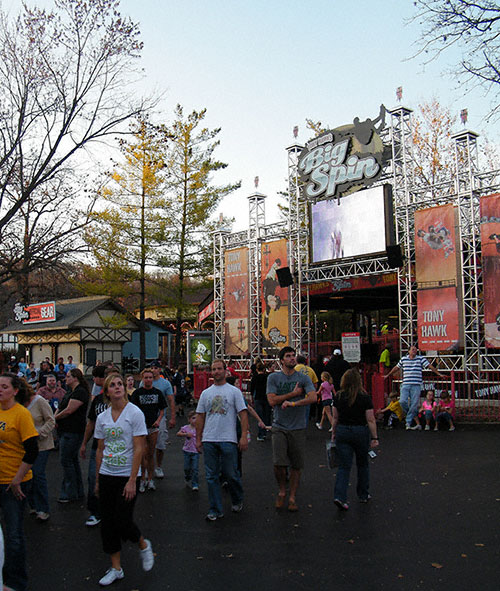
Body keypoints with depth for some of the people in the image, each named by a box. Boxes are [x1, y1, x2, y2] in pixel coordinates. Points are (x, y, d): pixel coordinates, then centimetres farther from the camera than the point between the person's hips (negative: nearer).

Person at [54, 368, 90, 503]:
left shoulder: (80, 392, -15)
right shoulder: (71, 392, 18)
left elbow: (69, 411, -20)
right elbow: (60, 408, 15)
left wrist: (54, 418, -6)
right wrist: (55, 419, -4)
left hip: (72, 432, -10)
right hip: (65, 431, 10)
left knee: (66, 461, -7)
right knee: (72, 460, 14)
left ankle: (70, 493, 2)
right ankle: (78, 491, 23)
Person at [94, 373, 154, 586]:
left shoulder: (134, 413, -10)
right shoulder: (102, 418, 5)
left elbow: (138, 449, -12)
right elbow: (100, 450, 12)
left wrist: (132, 480, -15)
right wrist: (97, 480, 11)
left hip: (127, 476, -5)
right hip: (106, 475, 5)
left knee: (122, 522, -6)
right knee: (107, 523, 8)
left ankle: (143, 545, 25)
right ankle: (116, 569, 22)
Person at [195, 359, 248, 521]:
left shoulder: (234, 391, 1)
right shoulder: (205, 393, 11)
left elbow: (243, 414, -2)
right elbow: (200, 417, 14)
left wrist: (244, 436, -11)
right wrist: (198, 439, 10)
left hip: (228, 440, -3)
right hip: (209, 440, 4)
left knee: (230, 474, 3)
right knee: (211, 476, 6)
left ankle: (237, 500, 29)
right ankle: (215, 510, 15)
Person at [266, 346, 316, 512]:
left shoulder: (303, 378, 2)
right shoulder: (273, 378, 2)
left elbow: (313, 398, -13)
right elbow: (272, 400, -8)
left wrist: (293, 403, -21)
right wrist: (293, 394, -9)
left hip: (298, 428, 1)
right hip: (279, 427, -1)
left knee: (296, 465, 6)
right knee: (278, 463, -10)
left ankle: (292, 497, 21)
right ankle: (282, 491, 16)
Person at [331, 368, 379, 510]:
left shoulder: (338, 397, -2)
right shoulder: (365, 398, -9)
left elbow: (335, 418, 5)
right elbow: (370, 420, -9)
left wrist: (334, 433, 16)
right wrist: (374, 437, -3)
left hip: (342, 431, 2)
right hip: (361, 432, -1)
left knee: (344, 466, 4)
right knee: (362, 464, 17)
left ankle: (339, 496, -10)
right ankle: (363, 495, 29)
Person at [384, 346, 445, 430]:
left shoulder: (421, 358, 6)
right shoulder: (403, 359, 12)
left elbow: (430, 366, 4)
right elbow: (397, 367, 25)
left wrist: (438, 374, -5)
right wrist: (388, 375, 34)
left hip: (416, 385, -1)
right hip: (405, 384, 1)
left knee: (414, 404, -3)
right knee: (402, 401, -12)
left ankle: (408, 422, 7)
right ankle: (410, 414, 18)